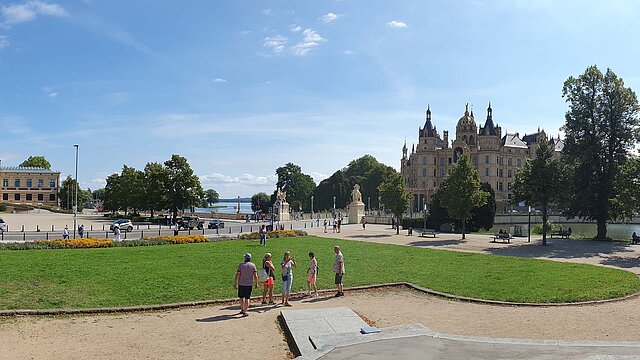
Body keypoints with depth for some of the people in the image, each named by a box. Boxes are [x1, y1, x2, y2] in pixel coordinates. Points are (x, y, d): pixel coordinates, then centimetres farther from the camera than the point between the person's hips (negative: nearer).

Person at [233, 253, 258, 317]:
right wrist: (256, 283, 5)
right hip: (249, 284, 0)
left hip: (241, 283, 0)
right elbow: (255, 275, -4)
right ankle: (245, 312, 1)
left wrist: (235, 283, -3)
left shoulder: (241, 265, -5)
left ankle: (242, 310, 29)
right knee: (247, 298, 4)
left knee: (241, 297, 17)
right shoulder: (253, 265, -1)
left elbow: (237, 275, -8)